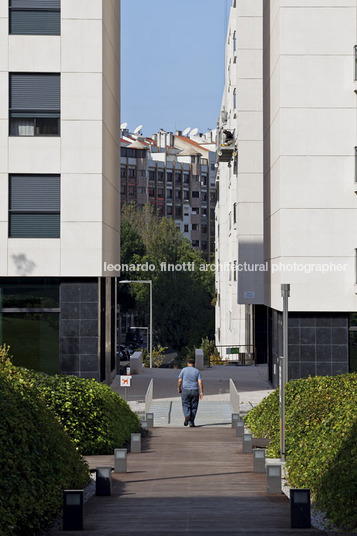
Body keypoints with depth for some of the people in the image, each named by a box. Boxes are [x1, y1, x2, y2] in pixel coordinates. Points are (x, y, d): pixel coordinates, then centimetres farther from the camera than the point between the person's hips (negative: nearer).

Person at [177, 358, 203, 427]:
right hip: (195, 391, 1)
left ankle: (187, 416, -20)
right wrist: (201, 392, -6)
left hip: (185, 390, -1)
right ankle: (191, 423, 8)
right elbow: (200, 382, -6)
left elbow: (179, 381, -3)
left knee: (186, 406, 9)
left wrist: (179, 389, 11)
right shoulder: (197, 371, 4)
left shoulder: (184, 370, 2)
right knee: (193, 407, 10)